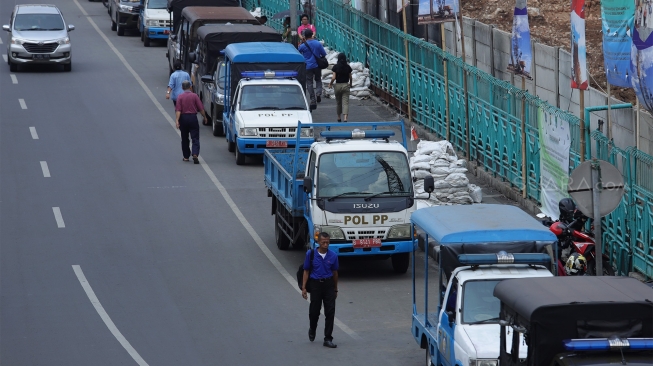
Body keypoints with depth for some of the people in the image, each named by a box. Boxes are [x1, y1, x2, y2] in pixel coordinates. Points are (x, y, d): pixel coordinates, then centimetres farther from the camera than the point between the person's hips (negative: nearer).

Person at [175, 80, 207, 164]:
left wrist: (177, 120, -14)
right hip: (193, 117, -1)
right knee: (195, 138, -1)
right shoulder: (194, 96, -3)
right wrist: (205, 117, 11)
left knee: (184, 138, 14)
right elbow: (201, 108, -2)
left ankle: (186, 157, 18)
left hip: (183, 118, 1)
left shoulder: (180, 97, -3)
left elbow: (178, 110, -11)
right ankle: (195, 154, -20)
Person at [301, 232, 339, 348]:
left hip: (328, 284, 1)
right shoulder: (311, 254, -5)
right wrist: (303, 288, -6)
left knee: (330, 313, -5)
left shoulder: (333, 256, -1)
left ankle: (328, 339, -3)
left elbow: (335, 272, 9)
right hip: (315, 284, -1)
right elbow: (306, 271, 0)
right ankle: (312, 330, 38)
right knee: (314, 311, 6)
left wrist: (335, 289, 14)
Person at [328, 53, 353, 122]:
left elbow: (333, 78, -12)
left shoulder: (336, 67, -9)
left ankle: (339, 118, 27)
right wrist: (350, 84, 23)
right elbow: (350, 77, 5)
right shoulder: (348, 67, -3)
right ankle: (345, 118, -18)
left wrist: (330, 84, 6)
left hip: (338, 85, 0)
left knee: (338, 102, 16)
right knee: (345, 103, -3)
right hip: (346, 85, 0)